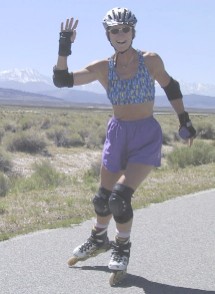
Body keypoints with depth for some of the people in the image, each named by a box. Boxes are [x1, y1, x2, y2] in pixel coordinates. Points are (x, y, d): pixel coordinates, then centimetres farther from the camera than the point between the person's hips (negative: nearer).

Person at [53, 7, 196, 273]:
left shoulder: (150, 60, -8)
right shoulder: (103, 68, -4)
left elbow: (170, 86, 8)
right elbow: (61, 80, -9)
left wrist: (184, 120, 10)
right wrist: (64, 49, -22)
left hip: (146, 137, -3)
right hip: (117, 134, 3)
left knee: (120, 196, -17)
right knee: (103, 197, 14)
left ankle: (122, 247, 10)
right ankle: (98, 239, 43)